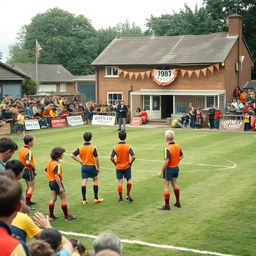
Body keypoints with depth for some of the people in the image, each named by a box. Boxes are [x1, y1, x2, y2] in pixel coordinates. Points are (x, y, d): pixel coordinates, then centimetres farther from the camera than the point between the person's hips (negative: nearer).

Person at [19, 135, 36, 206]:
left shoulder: (22, 149, 5)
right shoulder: (28, 151, -24)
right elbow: (27, 162, -33)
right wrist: (33, 167, -17)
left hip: (24, 169, 9)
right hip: (29, 171, -9)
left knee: (29, 186, 22)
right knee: (32, 187, 1)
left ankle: (28, 201, 32)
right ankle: (27, 203, -1)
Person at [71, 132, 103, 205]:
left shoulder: (80, 148, -2)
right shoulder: (93, 147, -11)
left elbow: (72, 155, -6)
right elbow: (96, 158, -12)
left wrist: (80, 161, -1)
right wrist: (98, 167, -2)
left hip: (84, 167, 3)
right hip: (92, 166, -3)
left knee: (84, 182, 3)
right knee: (96, 181, 13)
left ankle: (84, 200, 6)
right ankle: (96, 198, 14)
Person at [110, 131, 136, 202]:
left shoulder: (115, 147, -8)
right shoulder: (128, 146, -11)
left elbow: (111, 158, -11)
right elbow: (133, 157, -17)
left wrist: (115, 163, 4)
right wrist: (130, 163, -1)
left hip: (119, 167, 1)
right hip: (127, 167, -1)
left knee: (120, 182, 6)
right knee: (129, 180, 17)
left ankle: (120, 198, 10)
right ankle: (128, 195, 12)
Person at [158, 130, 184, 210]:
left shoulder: (167, 149, -24)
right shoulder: (178, 146, -1)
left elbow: (166, 161, -27)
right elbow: (181, 156, 12)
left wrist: (161, 171, -21)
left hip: (169, 169, -8)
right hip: (176, 168, 8)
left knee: (166, 187, 2)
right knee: (174, 184, 23)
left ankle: (167, 205, 6)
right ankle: (178, 203, 32)